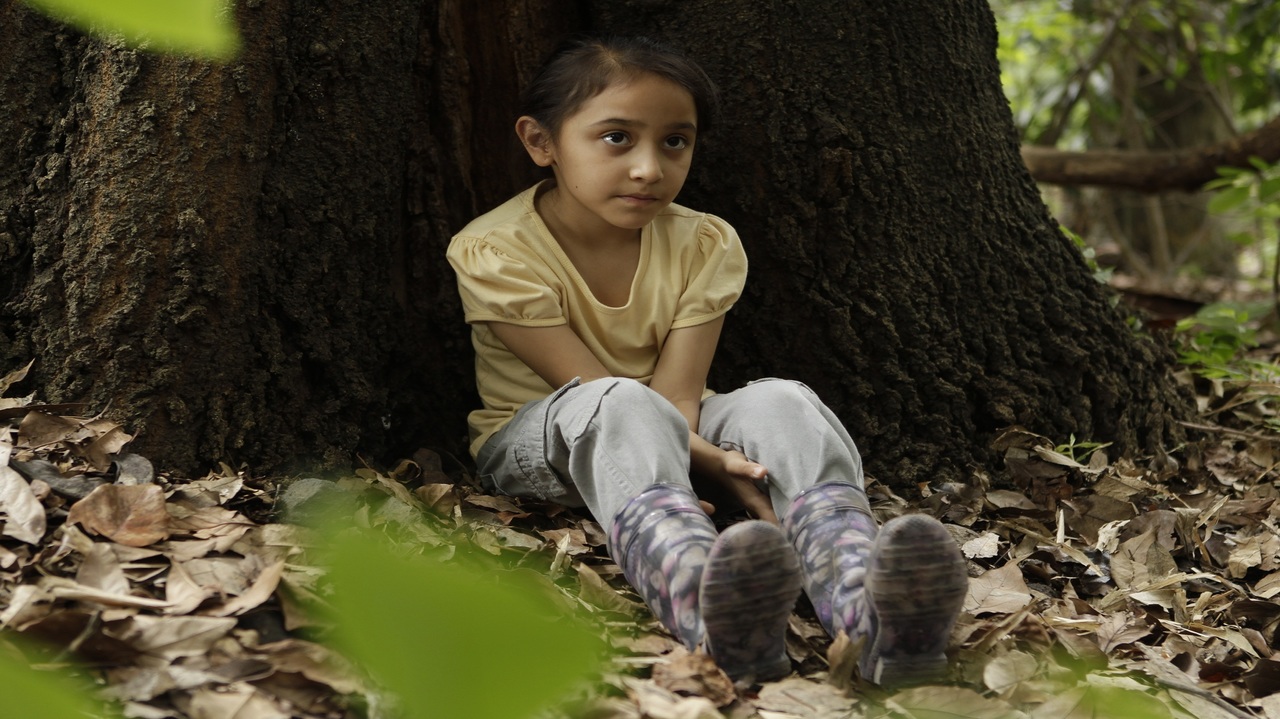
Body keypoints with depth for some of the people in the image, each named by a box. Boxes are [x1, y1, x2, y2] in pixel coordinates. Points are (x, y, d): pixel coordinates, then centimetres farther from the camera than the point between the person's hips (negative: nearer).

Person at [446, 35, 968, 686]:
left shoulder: (705, 245, -4)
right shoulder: (493, 252, -15)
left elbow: (677, 395, -14)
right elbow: (596, 390, -21)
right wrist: (715, 463, -33)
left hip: (670, 436, 4)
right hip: (540, 447, -4)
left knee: (779, 402, -27)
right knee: (623, 407, -38)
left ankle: (862, 606, -58)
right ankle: (703, 607, -72)